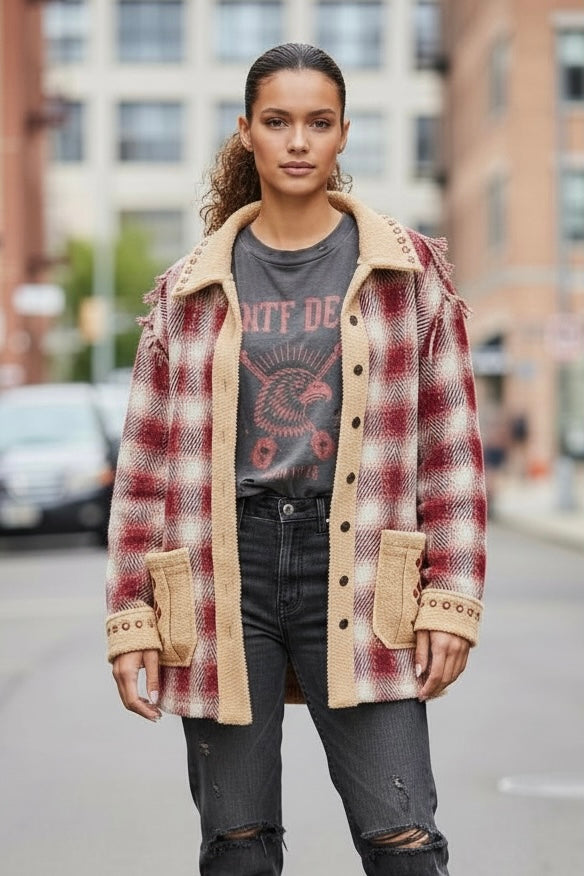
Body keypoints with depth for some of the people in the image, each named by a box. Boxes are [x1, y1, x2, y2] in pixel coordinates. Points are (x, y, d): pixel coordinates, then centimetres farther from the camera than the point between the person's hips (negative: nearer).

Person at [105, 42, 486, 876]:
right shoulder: (191, 289, 7)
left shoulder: (410, 270, 5)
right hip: (224, 570, 1)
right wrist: (131, 619, 3)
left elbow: (451, 446, 4)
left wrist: (451, 601, -3)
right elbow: (147, 462, 8)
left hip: (356, 576, -1)